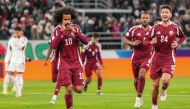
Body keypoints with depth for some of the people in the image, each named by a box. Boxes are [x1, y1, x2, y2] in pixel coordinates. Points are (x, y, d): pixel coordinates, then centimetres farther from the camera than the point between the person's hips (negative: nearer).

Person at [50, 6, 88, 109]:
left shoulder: (76, 28, 3)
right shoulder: (57, 30, -3)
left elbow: (86, 41, -6)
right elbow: (54, 46, -17)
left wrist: (75, 32, -19)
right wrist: (61, 31, -23)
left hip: (76, 63, 2)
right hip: (64, 63, -2)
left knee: (79, 89, -4)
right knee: (68, 90, -13)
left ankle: (73, 86, 30)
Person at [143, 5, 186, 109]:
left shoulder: (175, 27, -2)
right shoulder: (155, 28, -1)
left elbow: (183, 37, 17)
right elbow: (145, 41, 2)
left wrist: (177, 43, -3)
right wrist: (151, 42, -21)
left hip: (169, 58, -1)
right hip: (157, 58, 1)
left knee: (166, 80, -24)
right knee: (155, 84, 4)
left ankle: (163, 90, 13)